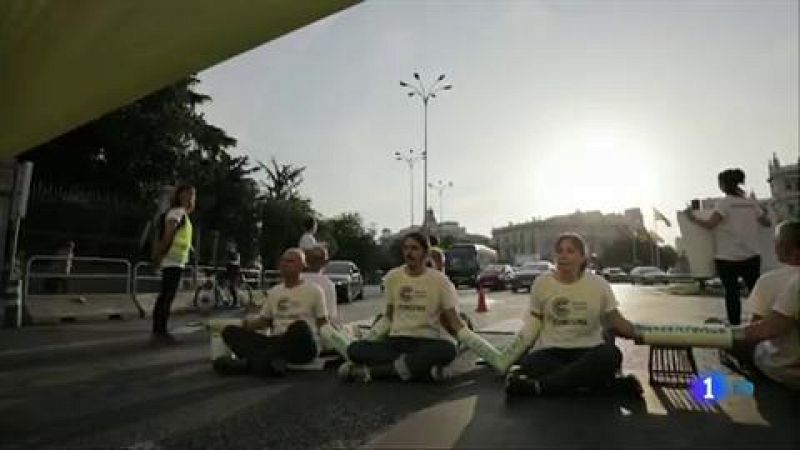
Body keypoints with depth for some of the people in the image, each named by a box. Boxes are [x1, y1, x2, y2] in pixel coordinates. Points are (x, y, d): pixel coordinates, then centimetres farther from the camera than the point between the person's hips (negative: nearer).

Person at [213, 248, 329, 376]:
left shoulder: (314, 290, 6)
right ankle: (272, 360, -36)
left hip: (303, 346, -5)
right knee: (230, 331, -13)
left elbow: (323, 323, 7)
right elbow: (265, 320, 24)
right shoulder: (274, 291, 20)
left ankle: (250, 362, -35)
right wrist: (249, 323, 3)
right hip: (276, 341, 5)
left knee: (300, 326, -39)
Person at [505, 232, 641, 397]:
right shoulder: (542, 283, 3)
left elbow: (616, 321, 6)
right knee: (530, 363, -33)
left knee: (610, 354, -34)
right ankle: (607, 382, -29)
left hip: (587, 350, 0)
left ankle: (537, 386, -35)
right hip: (551, 350, 0)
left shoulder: (598, 283, 1)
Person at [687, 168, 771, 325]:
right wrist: (763, 211, 34)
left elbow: (710, 225, -18)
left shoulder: (724, 203, -11)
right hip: (751, 256, 5)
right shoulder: (751, 202, 6)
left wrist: (693, 218, -4)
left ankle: (735, 325, 7)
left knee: (731, 293, 4)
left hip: (727, 257, -4)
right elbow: (766, 223, 15)